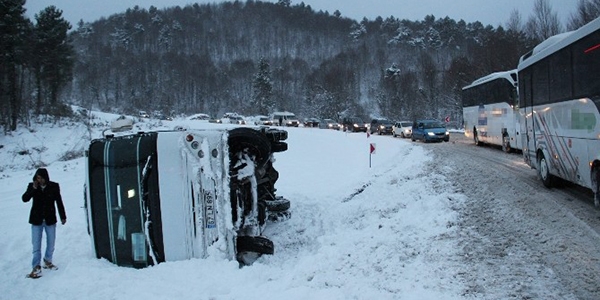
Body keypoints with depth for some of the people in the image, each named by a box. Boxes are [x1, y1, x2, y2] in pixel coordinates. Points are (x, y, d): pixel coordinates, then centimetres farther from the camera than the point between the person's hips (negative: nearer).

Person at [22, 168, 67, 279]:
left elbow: (59, 202, 1)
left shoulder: (54, 186, -5)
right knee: (36, 245, -3)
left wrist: (63, 217, 4)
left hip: (50, 220, 1)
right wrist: (33, 188, -25)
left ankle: (48, 261, 31)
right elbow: (25, 199, -14)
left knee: (51, 244, 12)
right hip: (37, 220, -1)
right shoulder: (32, 186, -3)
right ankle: (36, 267, 1)